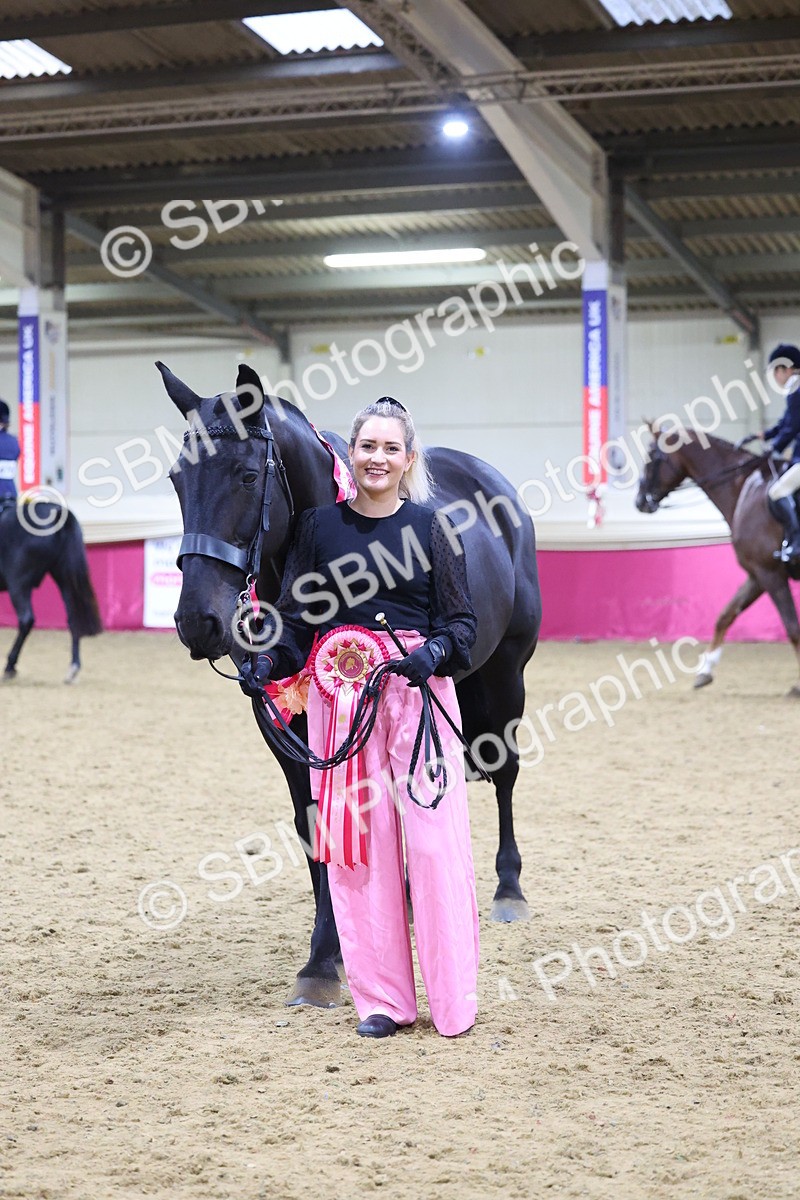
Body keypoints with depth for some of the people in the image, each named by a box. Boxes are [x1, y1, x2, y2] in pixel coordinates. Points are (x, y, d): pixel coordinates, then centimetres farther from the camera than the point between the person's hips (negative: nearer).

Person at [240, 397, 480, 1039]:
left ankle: (455, 998, 4)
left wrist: (433, 653, -18)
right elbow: (297, 618, 9)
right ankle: (381, 997, 12)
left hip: (420, 687, -2)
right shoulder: (319, 525, 7)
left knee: (434, 835, -5)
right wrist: (269, 662, -9)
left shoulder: (432, 526, 2)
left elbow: (462, 620, 2)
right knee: (356, 841, 3)